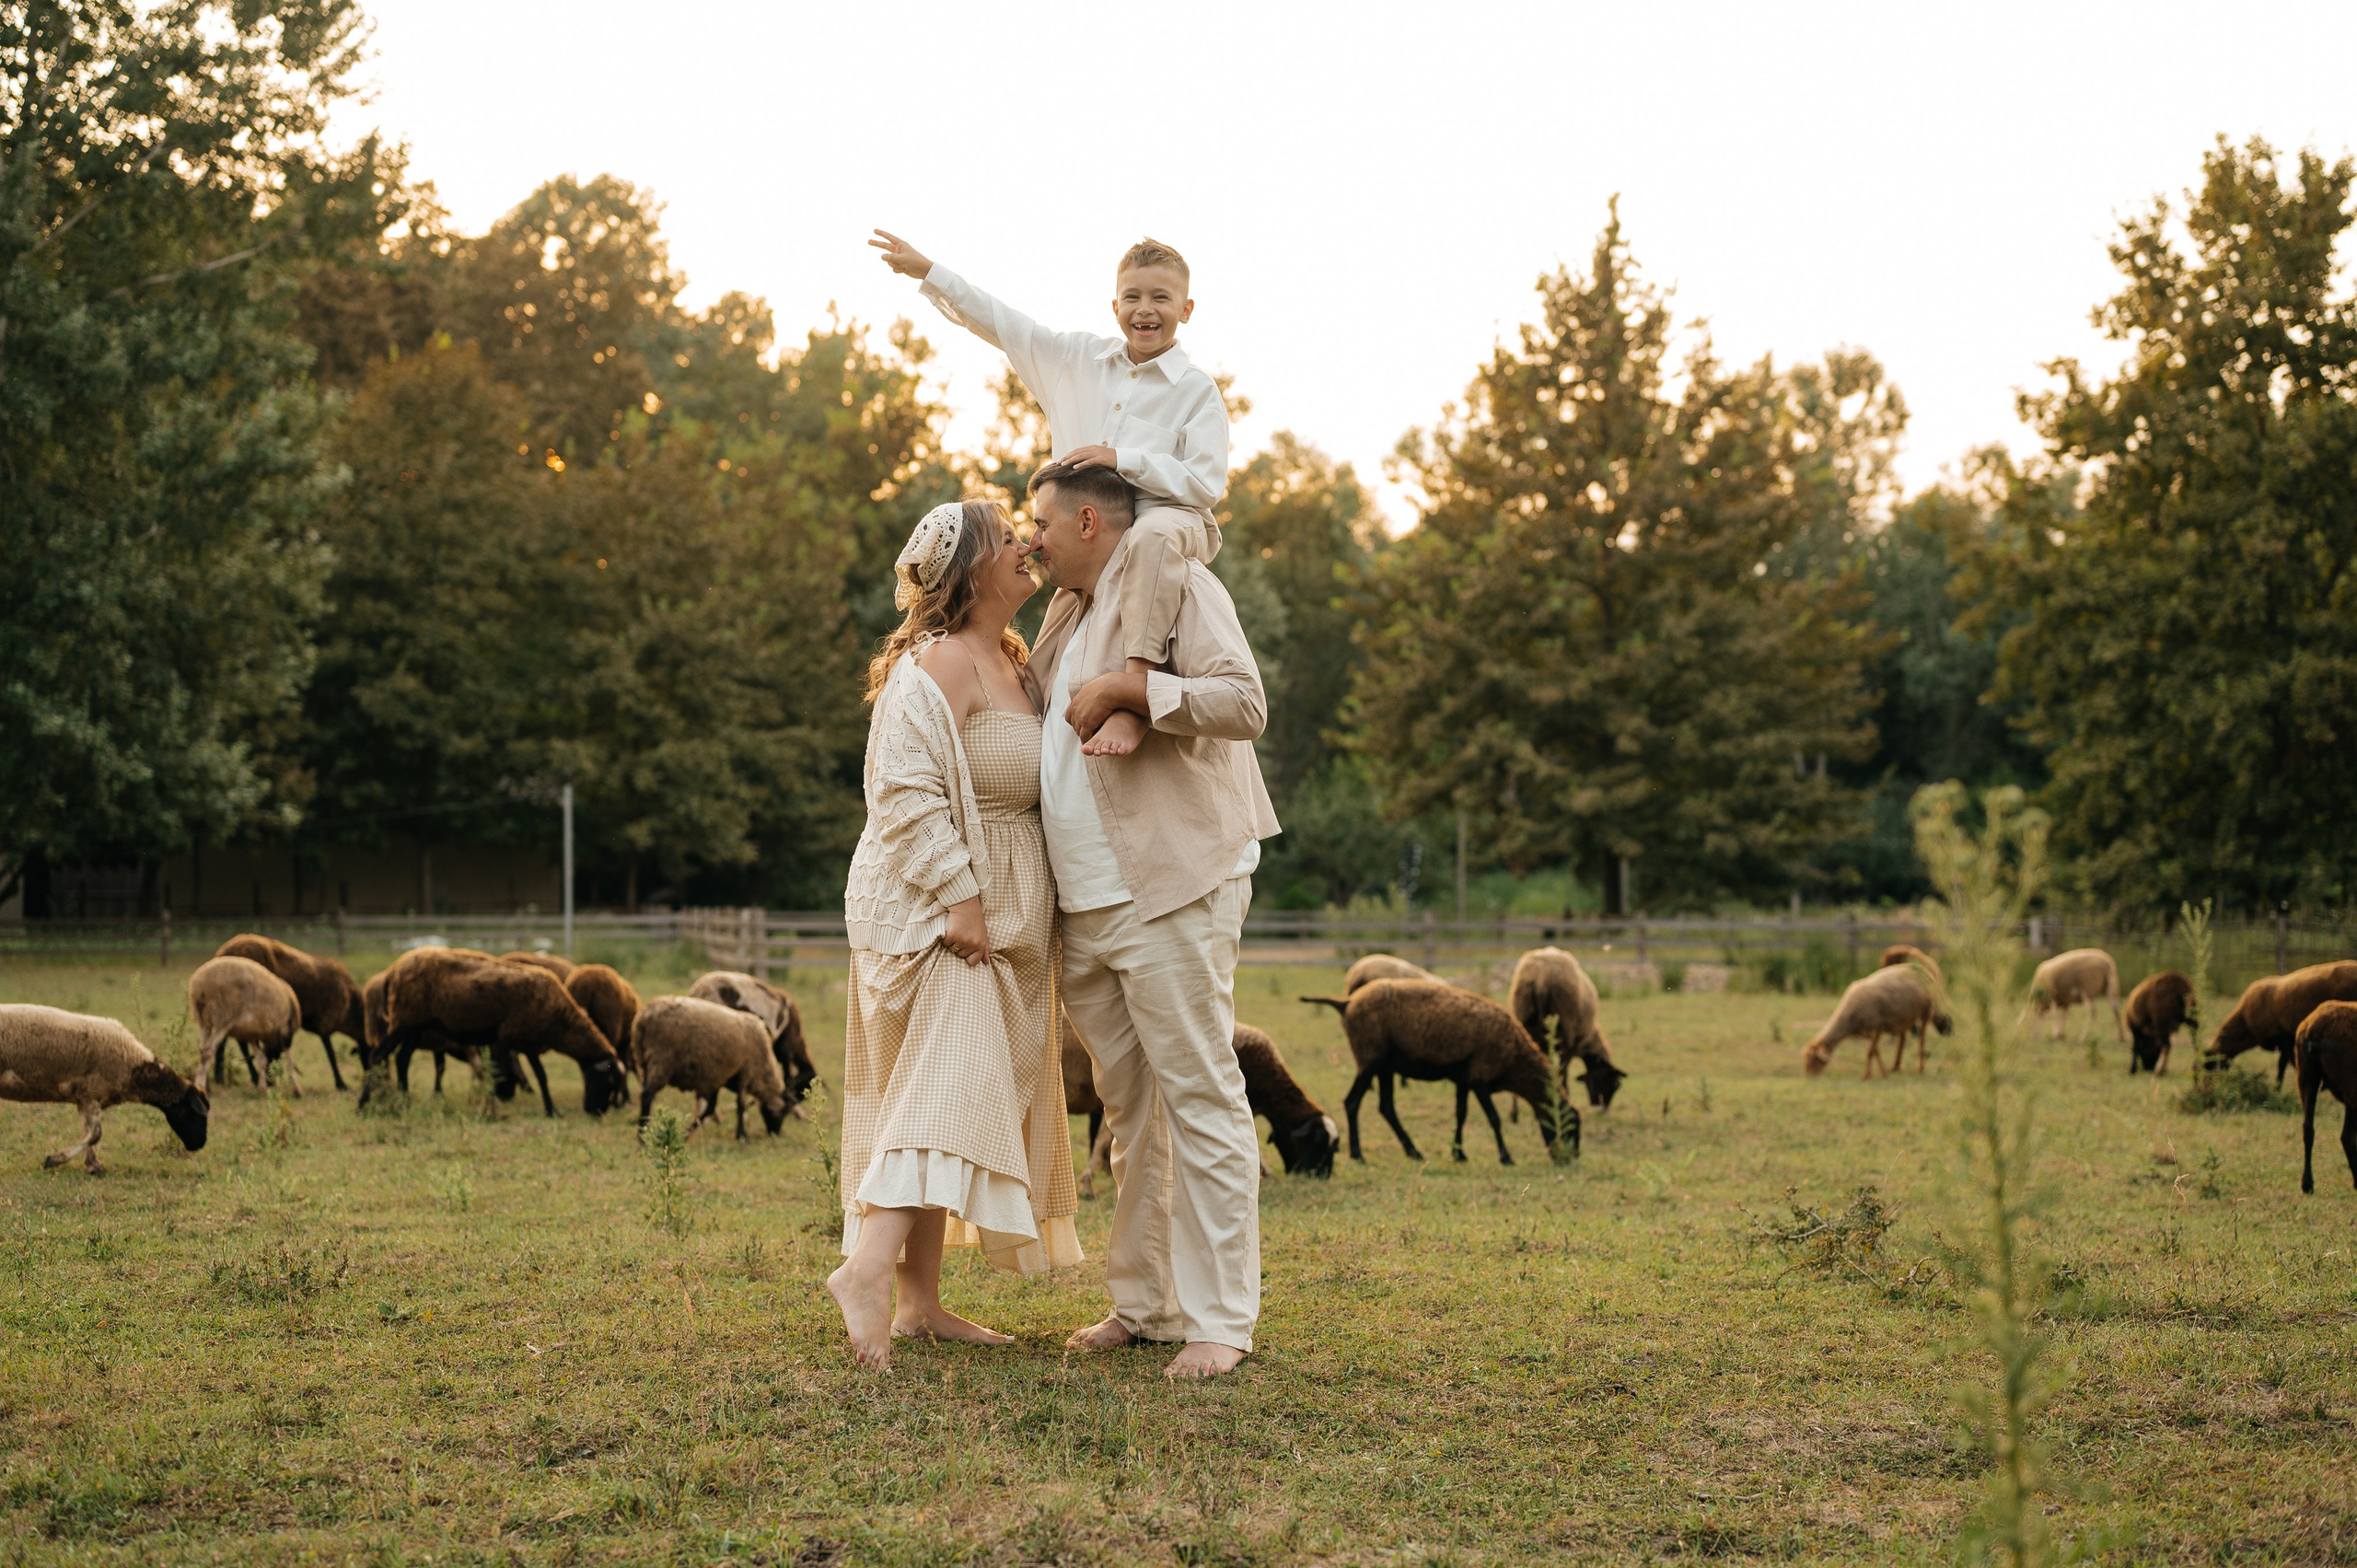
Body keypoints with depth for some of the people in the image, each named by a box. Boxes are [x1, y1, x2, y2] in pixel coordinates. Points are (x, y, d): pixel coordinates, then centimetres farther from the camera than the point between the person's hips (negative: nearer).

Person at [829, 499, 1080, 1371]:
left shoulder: (1007, 661, 16)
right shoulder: (940, 663, -15)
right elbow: (908, 791, -23)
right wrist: (959, 895, -25)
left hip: (989, 915, 10)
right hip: (934, 908, -10)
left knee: (945, 1095, 10)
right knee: (951, 1081, -22)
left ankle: (918, 1298, 14)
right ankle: (868, 1268, -33)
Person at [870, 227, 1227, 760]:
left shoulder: (1197, 391, -4)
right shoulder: (1077, 359, 10)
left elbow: (1206, 484, -14)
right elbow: (1002, 324, 14)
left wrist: (1121, 459, -21)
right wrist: (927, 271, 12)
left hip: (1170, 520, -7)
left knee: (1155, 534, -44)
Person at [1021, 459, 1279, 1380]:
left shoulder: (1176, 585, -5)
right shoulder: (1068, 612, 22)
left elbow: (1244, 704, -19)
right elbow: (1046, 725, 37)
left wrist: (1128, 688, -21)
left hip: (1172, 894, -9)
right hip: (1087, 906, 9)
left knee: (1199, 1099, -7)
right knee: (1130, 1112, 12)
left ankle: (1219, 1319, -6)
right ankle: (1143, 1301, 19)